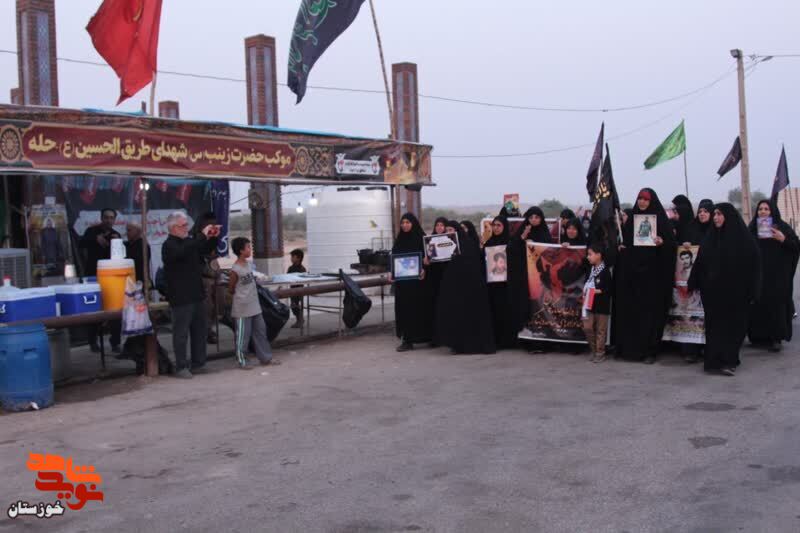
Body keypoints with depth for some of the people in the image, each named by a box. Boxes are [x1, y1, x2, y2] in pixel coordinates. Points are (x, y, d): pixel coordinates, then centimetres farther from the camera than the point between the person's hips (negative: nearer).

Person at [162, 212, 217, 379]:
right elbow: (183, 252, -31)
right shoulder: (169, 245, -11)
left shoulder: (188, 242, 14)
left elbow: (206, 249, 27)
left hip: (197, 295, 8)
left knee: (199, 332, 12)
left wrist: (212, 237, 7)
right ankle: (181, 367, 3)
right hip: (181, 298, -8)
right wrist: (202, 235, -26)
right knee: (181, 334, -3)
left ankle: (198, 364, 20)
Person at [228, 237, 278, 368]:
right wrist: (242, 297, 2)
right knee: (243, 335, 1)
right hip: (242, 309, -8)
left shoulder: (249, 264, 5)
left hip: (255, 306, 8)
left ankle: (265, 357, 21)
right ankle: (242, 361, 13)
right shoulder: (235, 270, -18)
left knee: (260, 331, 12)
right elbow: (231, 290, -9)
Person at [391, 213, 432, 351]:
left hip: (417, 278, -4)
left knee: (419, 307, -3)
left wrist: (424, 270, -23)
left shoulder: (421, 238, -2)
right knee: (404, 308, 2)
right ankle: (407, 339, 7)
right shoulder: (399, 240, 11)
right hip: (402, 280, 4)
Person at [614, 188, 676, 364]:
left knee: (650, 311, -4)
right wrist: (620, 247, 2)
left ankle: (649, 350, 1)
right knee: (629, 310, 3)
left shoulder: (660, 219, -1)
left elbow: (672, 243, -5)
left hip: (652, 272, -4)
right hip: (631, 272, 5)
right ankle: (629, 348, 10)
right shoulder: (631, 219, 13)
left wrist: (662, 242, -24)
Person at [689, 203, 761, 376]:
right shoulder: (710, 237, 8)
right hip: (713, 290, 4)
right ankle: (716, 360, 11)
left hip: (735, 291, -4)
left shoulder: (743, 237, -5)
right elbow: (700, 262, 9)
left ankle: (729, 361, 7)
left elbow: (753, 265, -7)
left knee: (733, 325, 2)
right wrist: (694, 284, 4)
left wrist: (752, 292, -11)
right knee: (715, 325, 5)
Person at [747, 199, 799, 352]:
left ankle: (776, 337, -1)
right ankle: (760, 336, 12)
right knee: (758, 304, 2)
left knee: (776, 304, -5)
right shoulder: (752, 228, 9)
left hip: (777, 274, -3)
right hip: (757, 273, 3)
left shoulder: (782, 227, 0)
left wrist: (783, 239, -19)